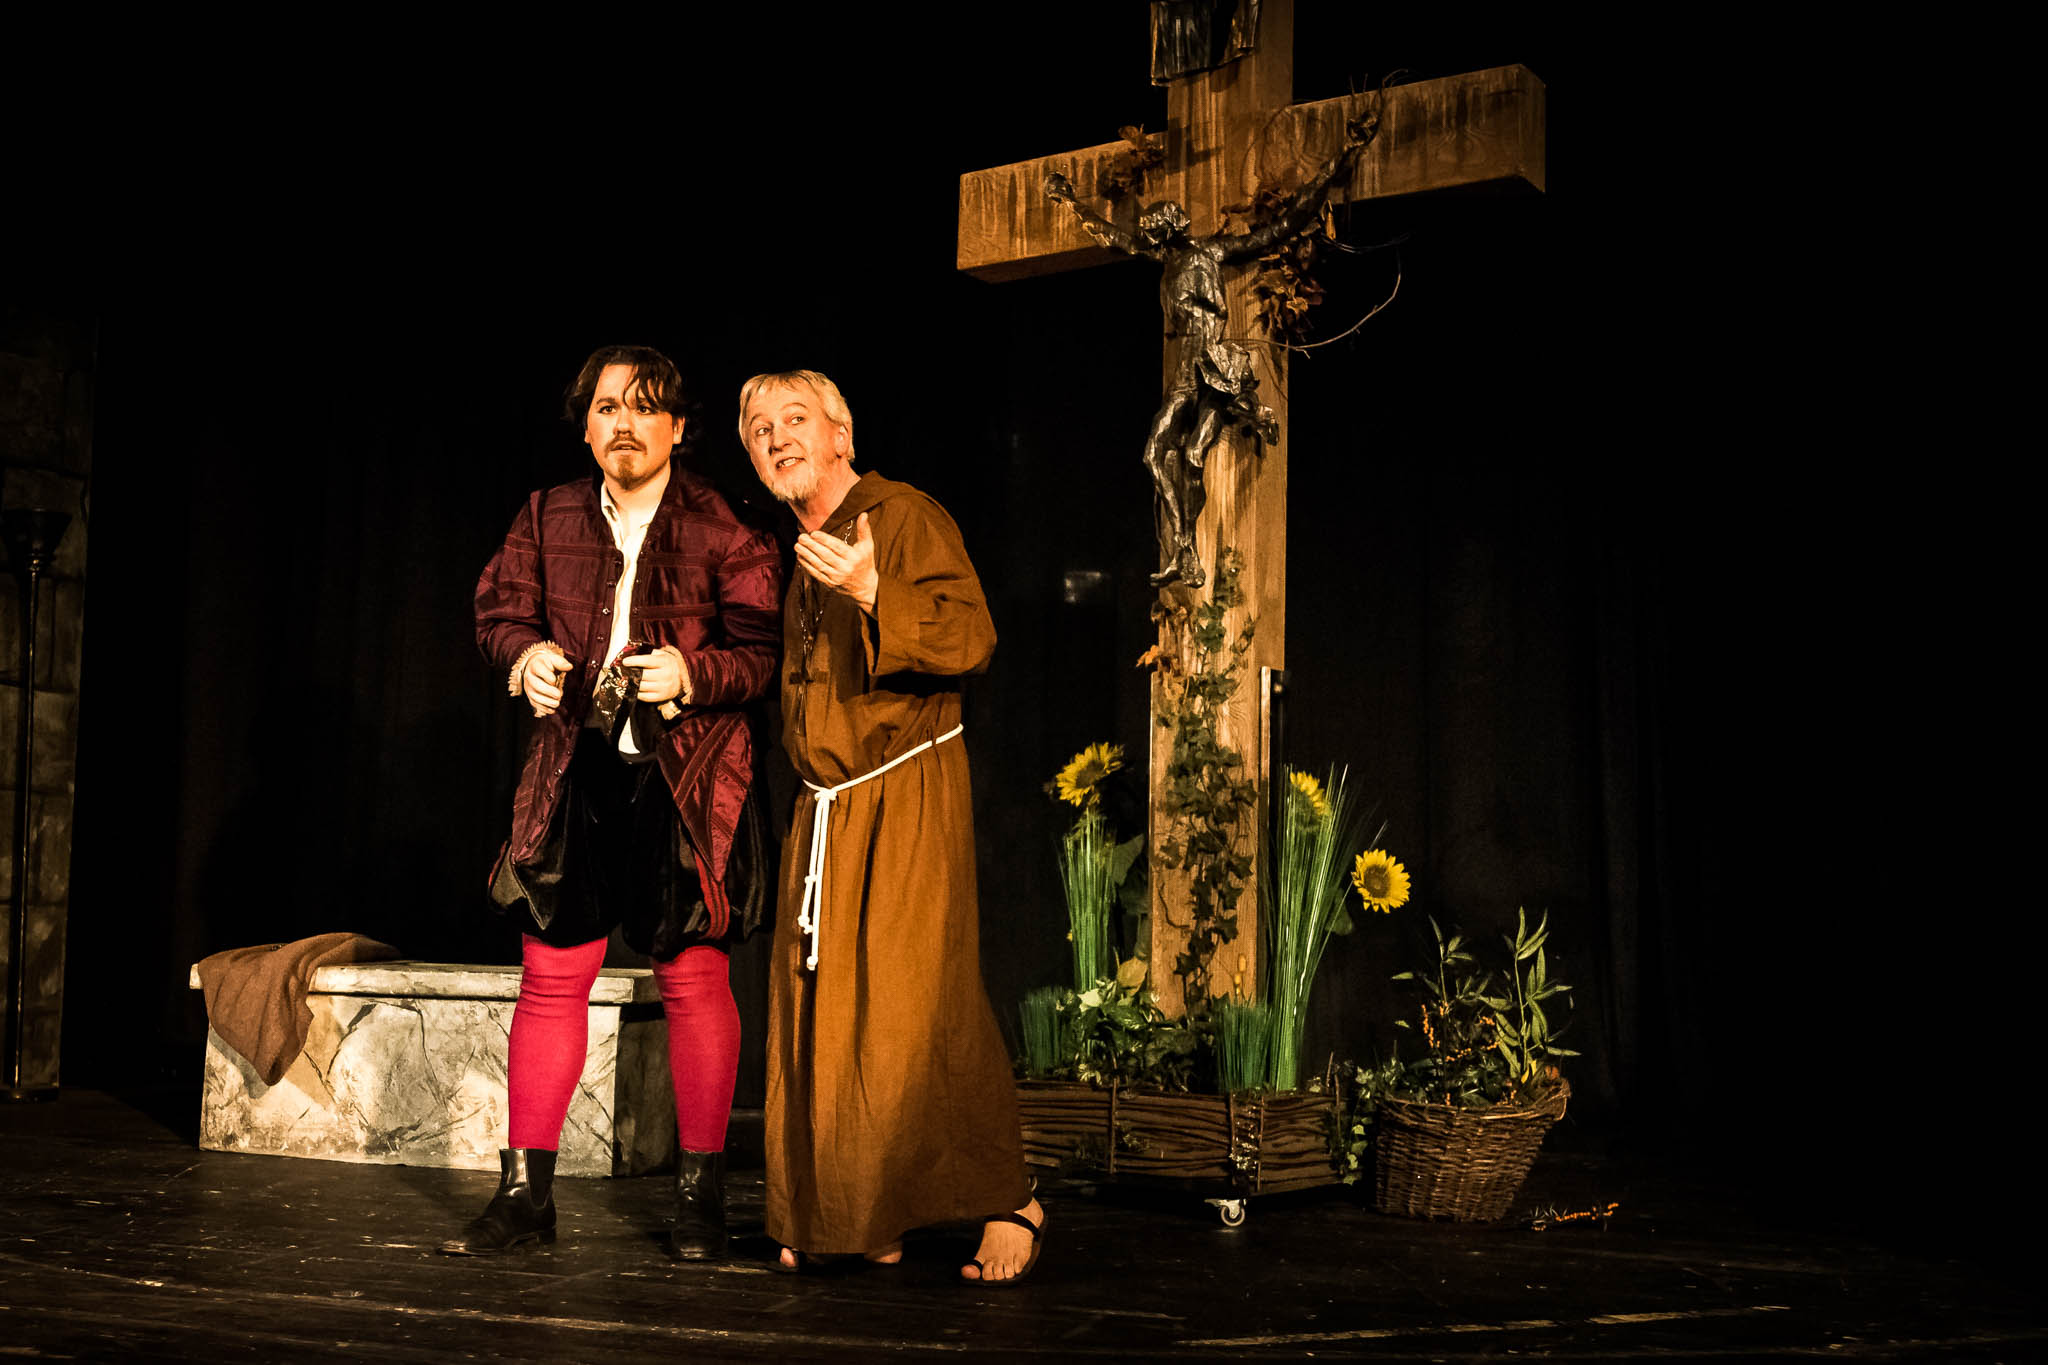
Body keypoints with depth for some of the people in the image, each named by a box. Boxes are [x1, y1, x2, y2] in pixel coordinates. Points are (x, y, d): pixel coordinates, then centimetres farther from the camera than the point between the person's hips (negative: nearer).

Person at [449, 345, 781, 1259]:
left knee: (694, 980, 1)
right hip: (576, 773, 4)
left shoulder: (723, 532, -2)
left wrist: (692, 673, -22)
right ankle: (526, 1187, 15)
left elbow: (764, 652, -5)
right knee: (552, 974, 5)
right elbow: (499, 609, 15)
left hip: (688, 780, -3)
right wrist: (525, 654, -6)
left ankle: (699, 1189, 14)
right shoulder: (547, 519, 10)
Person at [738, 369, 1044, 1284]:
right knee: (819, 1016, 4)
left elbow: (972, 638, -20)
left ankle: (1006, 1205, 0)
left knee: (916, 1011, -13)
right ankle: (843, 1222, 14)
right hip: (823, 812, 7)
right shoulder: (796, 554, 18)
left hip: (907, 798, -7)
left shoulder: (906, 517, -6)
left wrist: (873, 592, -30)